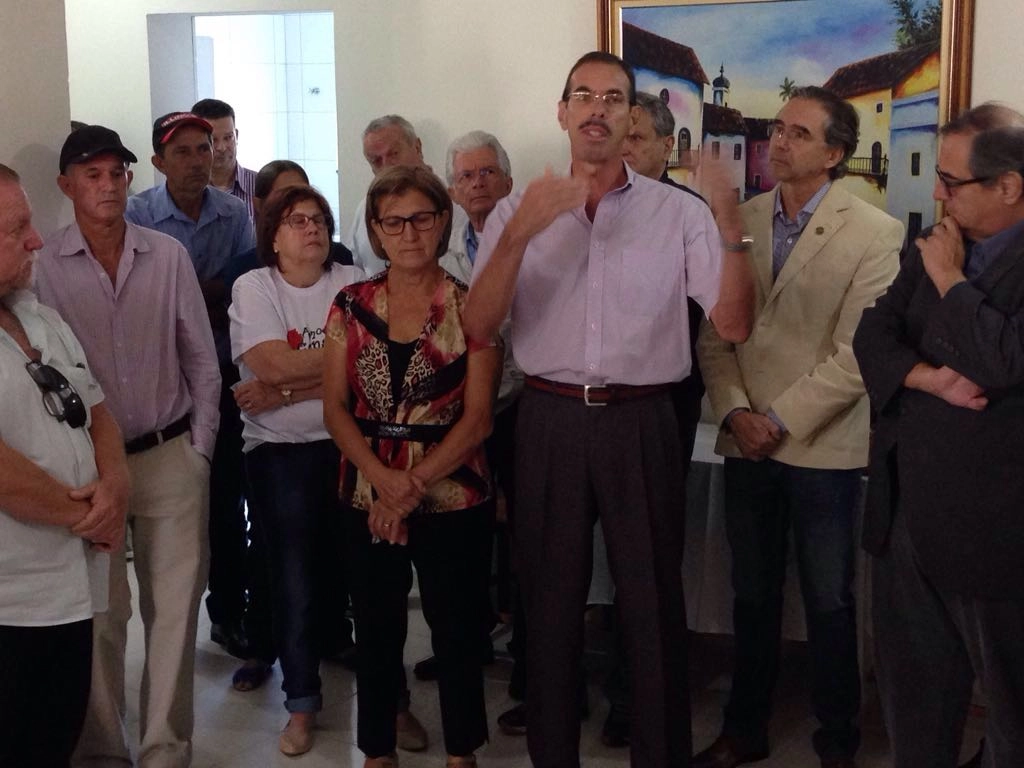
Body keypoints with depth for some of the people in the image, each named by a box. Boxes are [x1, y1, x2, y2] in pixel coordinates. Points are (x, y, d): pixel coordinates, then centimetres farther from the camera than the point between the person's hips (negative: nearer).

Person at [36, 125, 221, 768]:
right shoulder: (45, 267, -4)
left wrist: (200, 450, 4)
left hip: (171, 456, 2)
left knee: (175, 608, 4)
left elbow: (202, 363, 6)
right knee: (99, 615, 6)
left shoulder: (168, 256, 1)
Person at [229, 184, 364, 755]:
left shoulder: (353, 284, 3)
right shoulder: (254, 288, 1)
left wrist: (284, 392, -13)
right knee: (297, 584, 4)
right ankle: (303, 704, 21)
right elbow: (275, 365, -14)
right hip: (281, 453, -1)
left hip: (353, 445, 1)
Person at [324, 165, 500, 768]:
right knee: (376, 626, 12)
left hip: (454, 495, -2)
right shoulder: (353, 304, 4)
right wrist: (384, 479, -13)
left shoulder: (470, 306, -3)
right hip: (368, 494, 2)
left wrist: (414, 486, -15)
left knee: (456, 626, 8)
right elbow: (336, 408, 1)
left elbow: (477, 417, -8)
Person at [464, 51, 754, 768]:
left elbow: (733, 324, -6)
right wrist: (520, 234, -19)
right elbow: (478, 328, -6)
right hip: (550, 421, 1)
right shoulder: (519, 211, 5)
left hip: (641, 422, -1)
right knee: (551, 601, 12)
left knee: (654, 603, 5)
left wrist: (732, 228, -20)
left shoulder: (678, 211, 1)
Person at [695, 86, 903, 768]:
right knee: (753, 596, 15)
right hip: (747, 444, 4)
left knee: (829, 603, 8)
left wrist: (781, 421, -14)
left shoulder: (875, 234, -9)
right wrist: (735, 411, -8)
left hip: (824, 448, -4)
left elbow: (855, 355, -14)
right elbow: (714, 331, 4)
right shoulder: (740, 220, 4)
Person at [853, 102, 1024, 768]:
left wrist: (951, 279, -14)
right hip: (907, 506, 7)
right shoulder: (929, 249, 9)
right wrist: (929, 377, -14)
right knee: (911, 683, 18)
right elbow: (873, 336, 5)